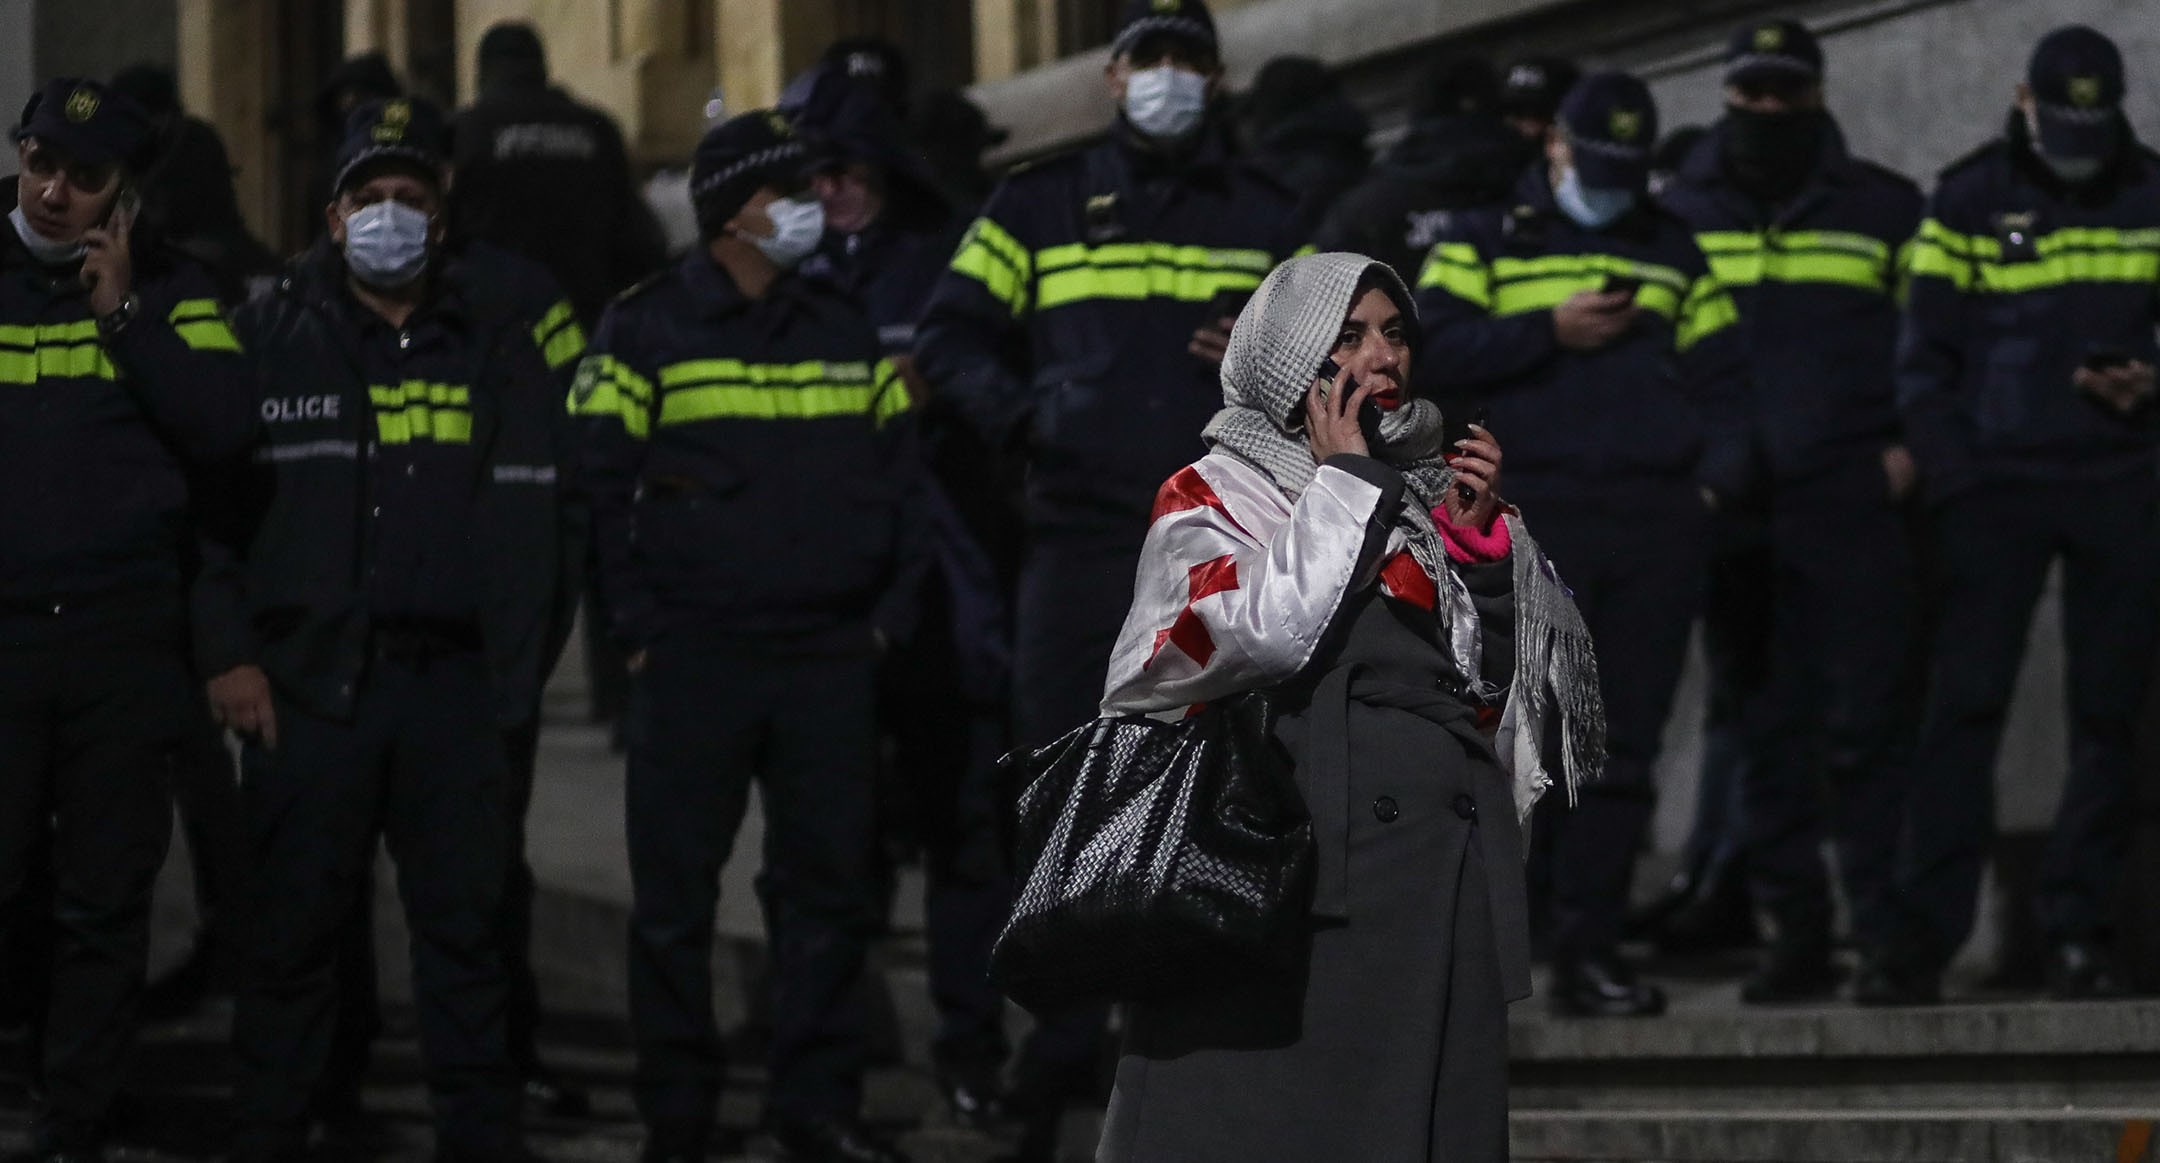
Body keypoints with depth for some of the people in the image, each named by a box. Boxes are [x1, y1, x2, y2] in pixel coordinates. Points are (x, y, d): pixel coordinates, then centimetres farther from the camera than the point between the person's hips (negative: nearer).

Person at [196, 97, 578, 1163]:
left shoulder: (497, 334, 7)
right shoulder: (273, 335, 6)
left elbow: (528, 509, 3)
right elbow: (212, 501, 5)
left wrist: (517, 668, -4)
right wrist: (227, 655, -3)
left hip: (452, 676, 1)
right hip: (306, 674, 0)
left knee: (464, 916, 1)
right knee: (295, 918, 1)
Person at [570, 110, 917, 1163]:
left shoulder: (848, 333, 12)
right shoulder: (649, 331, -1)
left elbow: (897, 480, 15)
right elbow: (598, 484, -2)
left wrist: (886, 618, 7)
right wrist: (640, 629, -7)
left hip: (830, 659, 4)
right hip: (695, 660, -3)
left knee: (828, 884, 4)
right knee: (675, 897, 0)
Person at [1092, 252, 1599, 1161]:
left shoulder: (1423, 493, 18)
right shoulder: (1213, 497, 4)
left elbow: (1494, 685, 12)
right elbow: (1260, 632, -16)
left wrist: (1476, 534, 0)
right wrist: (1344, 481, -6)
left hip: (1441, 875, 5)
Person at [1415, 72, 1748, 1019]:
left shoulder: (1673, 254, 22)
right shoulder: (1484, 242, 11)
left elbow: (1720, 375, 18)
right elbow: (1433, 344, -4)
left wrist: (1719, 471, 1)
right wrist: (1550, 332, -11)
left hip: (1656, 523, 4)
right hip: (1532, 516, -4)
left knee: (1624, 746, 2)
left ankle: (1589, 949, 5)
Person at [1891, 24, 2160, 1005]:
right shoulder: (1967, 203, 5)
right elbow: (1926, 353, 4)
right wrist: (1947, 474, -5)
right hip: (1997, 483, -2)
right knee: (1964, 706, -7)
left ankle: (2078, 931, 6)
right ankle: (1926, 936, -7)